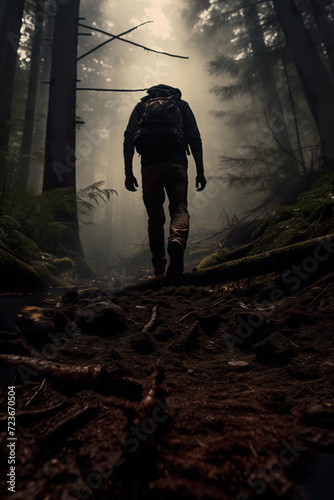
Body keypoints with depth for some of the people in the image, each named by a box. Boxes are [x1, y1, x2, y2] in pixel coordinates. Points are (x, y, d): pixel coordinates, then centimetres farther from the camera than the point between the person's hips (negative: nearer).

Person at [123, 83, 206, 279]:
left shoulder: (141, 105, 23)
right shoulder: (181, 104, 21)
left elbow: (129, 138, 8)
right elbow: (194, 138, 9)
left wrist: (129, 172, 5)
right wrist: (200, 171, 6)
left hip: (150, 167, 1)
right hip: (176, 164, -1)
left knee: (155, 217, 7)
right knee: (179, 208, -6)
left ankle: (159, 268, 5)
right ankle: (177, 241, -39)